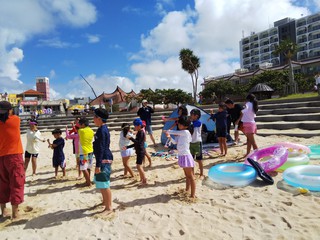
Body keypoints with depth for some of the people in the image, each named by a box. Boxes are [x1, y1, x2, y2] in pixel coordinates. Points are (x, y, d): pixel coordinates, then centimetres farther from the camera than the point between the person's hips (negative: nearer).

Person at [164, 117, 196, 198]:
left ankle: (193, 195, 4)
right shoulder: (180, 134, 11)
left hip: (186, 156, -9)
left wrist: (167, 131, 1)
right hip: (181, 156, 9)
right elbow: (175, 141, 10)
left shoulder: (186, 132, -15)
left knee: (191, 176, -1)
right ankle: (187, 190, 31)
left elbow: (175, 132, -15)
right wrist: (169, 137, -7)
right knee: (187, 175, 20)